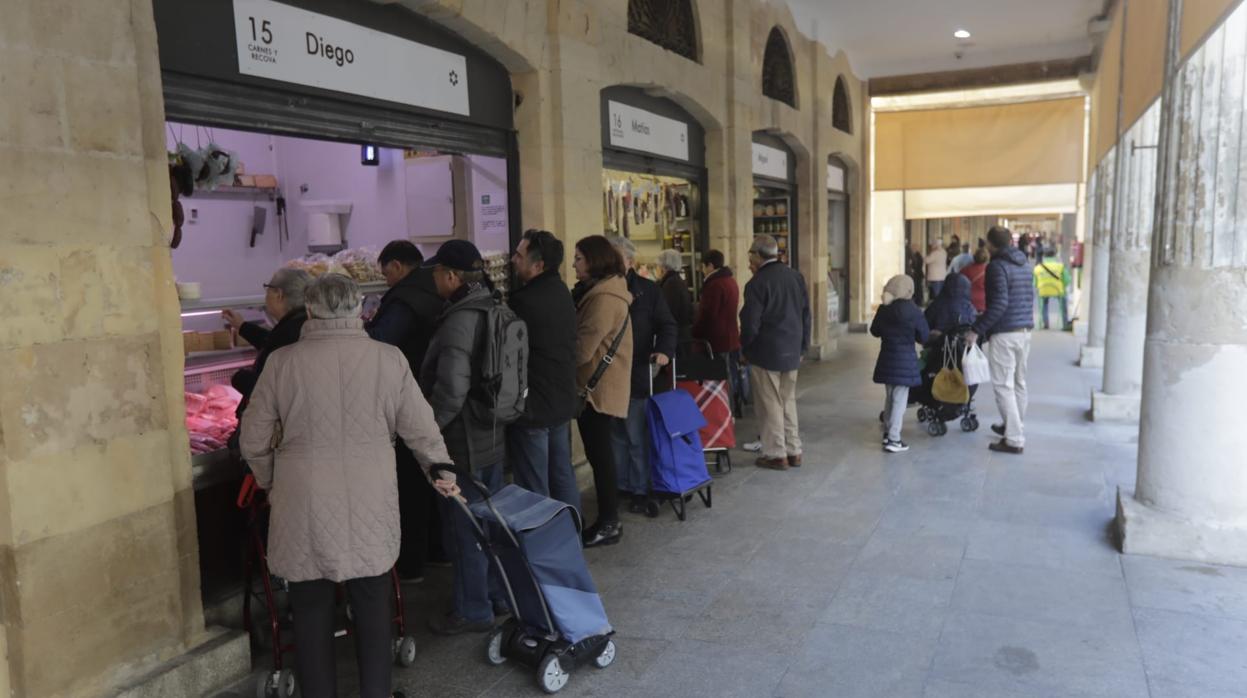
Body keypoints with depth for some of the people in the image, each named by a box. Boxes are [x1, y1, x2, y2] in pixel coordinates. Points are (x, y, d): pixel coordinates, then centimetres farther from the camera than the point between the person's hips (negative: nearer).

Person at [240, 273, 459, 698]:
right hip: (370, 509, 1)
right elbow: (420, 428, 1)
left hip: (305, 510, -1)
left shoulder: (283, 361, -5)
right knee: (373, 610, 15)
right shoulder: (389, 359, -5)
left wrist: (270, 482, 20)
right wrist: (440, 468, 18)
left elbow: (253, 441, 2)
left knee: (312, 615, 12)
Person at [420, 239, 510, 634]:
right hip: (492, 436, 9)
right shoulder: (492, 310, 6)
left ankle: (472, 611, 19)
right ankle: (497, 594, 34)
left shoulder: (459, 320, -23)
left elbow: (451, 390, -28)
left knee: (463, 530, 5)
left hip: (463, 442, -9)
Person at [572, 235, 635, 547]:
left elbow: (582, 348, -20)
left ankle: (608, 524, 7)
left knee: (599, 454, -2)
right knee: (599, 454, 13)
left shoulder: (604, 298, -17)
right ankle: (607, 519, 22)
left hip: (599, 388, -10)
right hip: (596, 385, 10)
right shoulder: (601, 291, 15)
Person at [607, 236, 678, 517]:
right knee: (615, 436, 15)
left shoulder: (648, 290, -2)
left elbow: (668, 325, -2)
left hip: (636, 377, -3)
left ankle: (640, 489, 16)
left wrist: (664, 350, -20)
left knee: (637, 438, 4)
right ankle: (619, 485, 27)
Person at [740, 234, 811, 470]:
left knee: (770, 404, 3)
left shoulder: (757, 283, -16)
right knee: (788, 401, 16)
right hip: (791, 352, 6)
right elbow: (806, 315, 9)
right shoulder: (796, 276, 4)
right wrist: (802, 347, 15)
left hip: (765, 353, -6)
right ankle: (794, 452, 21)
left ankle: (776, 454, 9)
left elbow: (750, 324, -15)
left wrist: (745, 351, 0)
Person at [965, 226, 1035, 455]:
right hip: (1025, 331, 9)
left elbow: (999, 303, -22)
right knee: (1019, 382, 18)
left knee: (1003, 385, -5)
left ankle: (1014, 440, -7)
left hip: (1004, 333, -8)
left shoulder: (997, 266, -14)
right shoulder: (1024, 264, 12)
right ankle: (1013, 427, 33)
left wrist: (977, 330, -18)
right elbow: (1030, 296, 19)